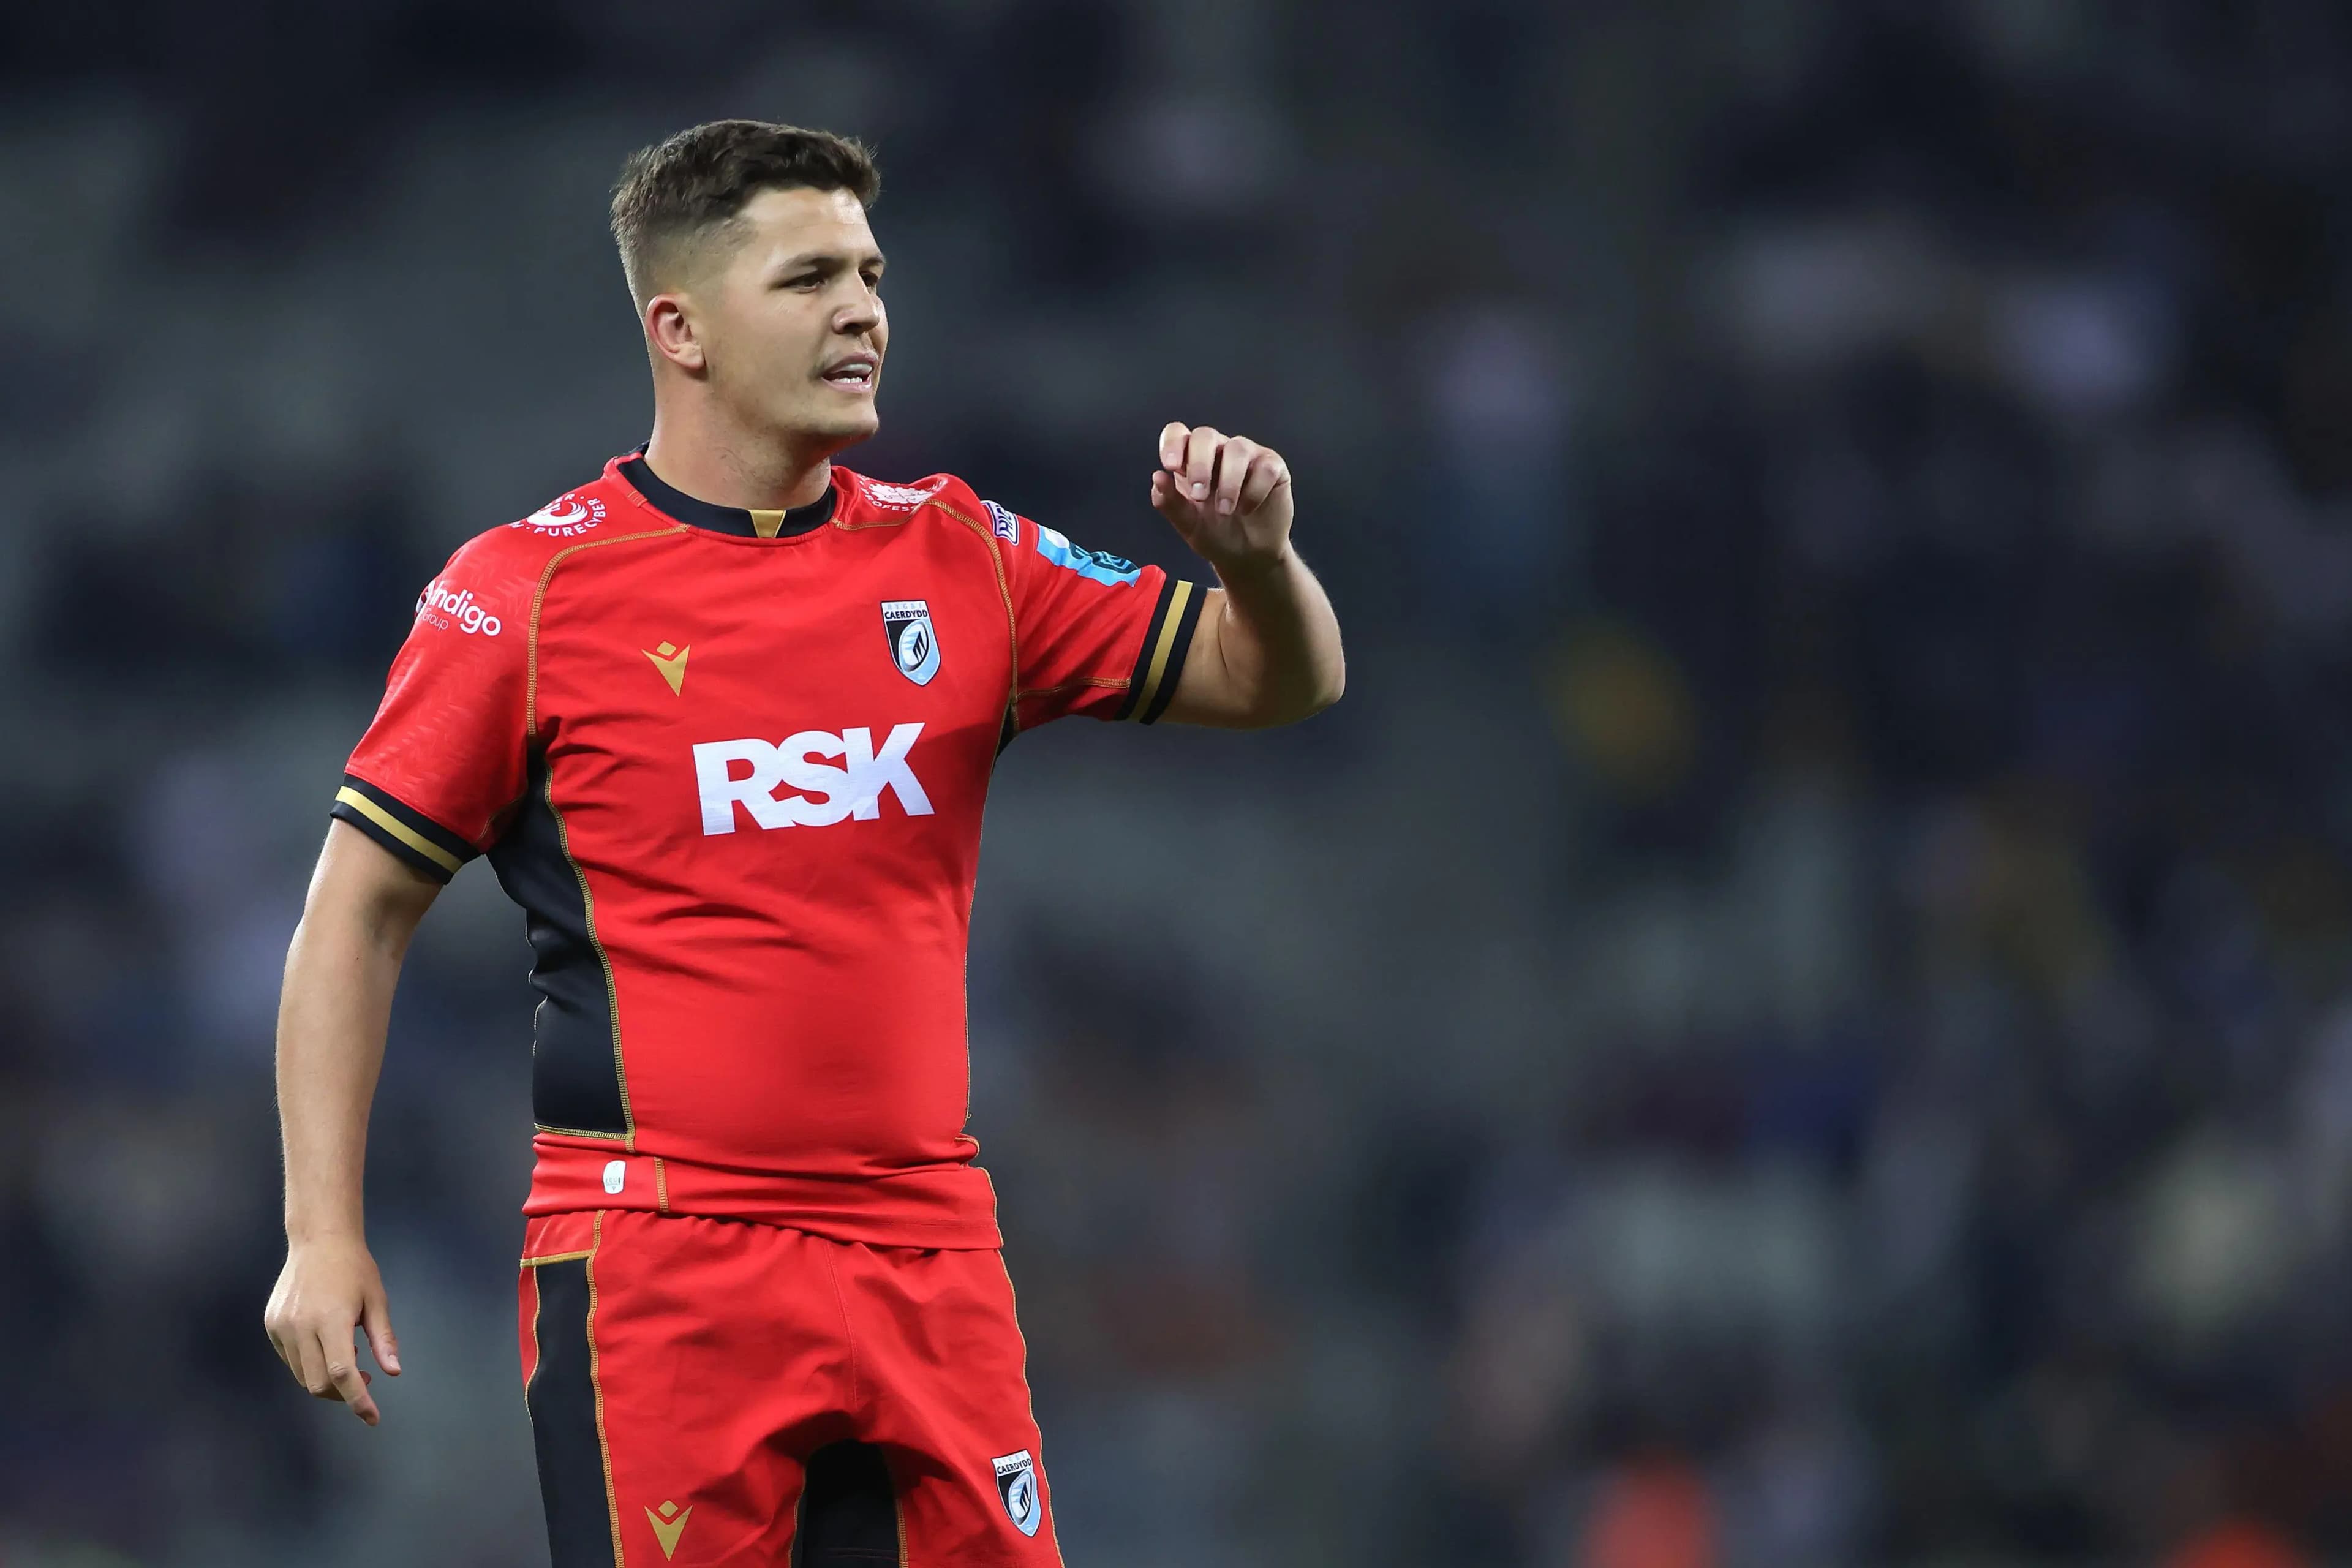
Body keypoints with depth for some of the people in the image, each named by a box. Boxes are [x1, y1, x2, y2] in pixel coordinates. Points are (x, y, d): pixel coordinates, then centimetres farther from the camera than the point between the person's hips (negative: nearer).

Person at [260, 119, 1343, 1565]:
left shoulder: (958, 560, 11)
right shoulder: (532, 589, -1)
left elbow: (1277, 682, 16)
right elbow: (359, 913, 2)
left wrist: (1258, 559, -7)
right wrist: (323, 1234, -6)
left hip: (932, 1264, 4)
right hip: (657, 1270, -4)